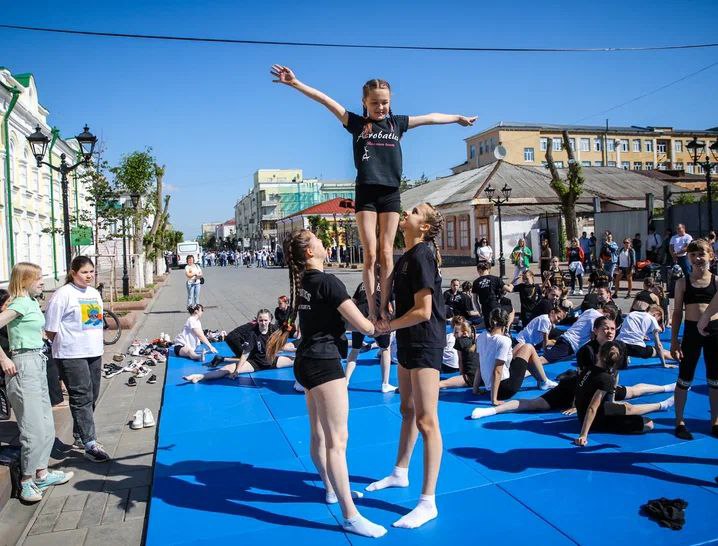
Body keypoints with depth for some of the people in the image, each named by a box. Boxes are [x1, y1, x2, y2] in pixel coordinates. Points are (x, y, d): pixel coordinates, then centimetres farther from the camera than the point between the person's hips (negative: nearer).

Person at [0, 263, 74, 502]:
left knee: (47, 425, 15)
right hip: (24, 366, -9)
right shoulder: (21, 303, -14)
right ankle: (27, 481, 10)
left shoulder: (32, 302, 12)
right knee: (34, 428, -4)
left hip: (37, 364, 9)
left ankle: (41, 474, 27)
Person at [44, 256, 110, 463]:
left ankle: (79, 435, 30)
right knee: (82, 398, -7)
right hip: (72, 356, -7)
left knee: (91, 397, 13)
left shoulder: (94, 293, 13)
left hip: (94, 353, 8)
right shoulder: (63, 294, -11)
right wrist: (65, 345, -2)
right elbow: (51, 330, -9)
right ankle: (90, 444, -6)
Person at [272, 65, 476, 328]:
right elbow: (325, 100, -1)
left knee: (386, 253, 2)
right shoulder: (357, 123, 5)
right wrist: (295, 83, -7)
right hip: (365, 193, -2)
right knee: (370, 254, -4)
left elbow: (430, 118, 22)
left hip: (390, 193, 2)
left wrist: (458, 118, 33)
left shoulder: (397, 123, 11)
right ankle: (371, 308, 1)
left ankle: (385, 306, 7)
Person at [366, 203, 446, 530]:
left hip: (425, 343, -10)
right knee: (408, 410, 21)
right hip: (408, 342, 10)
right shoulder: (407, 257, 11)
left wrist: (388, 326, -12)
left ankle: (428, 502, 1)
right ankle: (400, 474, 39)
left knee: (426, 419, -7)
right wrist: (389, 325, 4)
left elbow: (423, 311, -22)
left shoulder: (421, 256, -17)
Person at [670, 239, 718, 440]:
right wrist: (674, 340, -2)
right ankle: (679, 422, 19)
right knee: (685, 379, 6)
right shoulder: (683, 282, 0)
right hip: (691, 332, -1)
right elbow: (677, 312, 1)